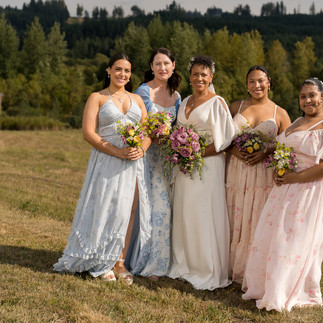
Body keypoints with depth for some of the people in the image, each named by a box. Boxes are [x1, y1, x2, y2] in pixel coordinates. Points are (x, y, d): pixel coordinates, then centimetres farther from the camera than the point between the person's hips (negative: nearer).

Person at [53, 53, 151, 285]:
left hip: (133, 163, 4)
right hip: (106, 162, -4)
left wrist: (141, 150, -10)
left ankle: (119, 261, 12)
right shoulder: (97, 98, 3)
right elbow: (88, 132, -8)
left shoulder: (137, 99, 16)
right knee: (106, 209, -3)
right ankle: (101, 263, 12)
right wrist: (118, 152, -17)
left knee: (128, 211, 1)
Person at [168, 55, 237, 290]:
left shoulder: (217, 103, -7)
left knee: (205, 215, -4)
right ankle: (184, 264, 21)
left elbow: (224, 139, -13)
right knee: (184, 214, 9)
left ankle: (209, 271, 7)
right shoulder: (186, 102, 14)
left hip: (208, 164, -7)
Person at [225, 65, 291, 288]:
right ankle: (233, 270, 17)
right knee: (234, 221, 4)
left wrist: (266, 151, -14)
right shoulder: (236, 107, 10)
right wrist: (233, 149, -9)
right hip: (236, 171, 2)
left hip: (264, 175, -2)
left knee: (258, 222, -1)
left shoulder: (280, 113, 5)